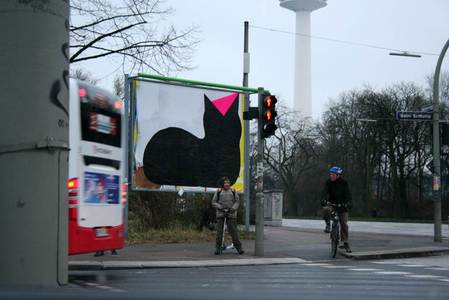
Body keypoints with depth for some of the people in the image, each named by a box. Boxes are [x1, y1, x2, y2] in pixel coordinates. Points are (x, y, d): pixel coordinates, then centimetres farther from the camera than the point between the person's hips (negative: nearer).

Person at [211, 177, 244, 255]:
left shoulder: (233, 191, 13)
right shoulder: (218, 192, 11)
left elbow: (237, 201, 9)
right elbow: (214, 202, 8)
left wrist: (233, 208, -8)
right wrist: (220, 207, -9)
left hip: (231, 214, 0)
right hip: (220, 213, 0)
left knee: (233, 231, -5)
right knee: (219, 231, -2)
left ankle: (239, 248, 0)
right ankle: (218, 248, 3)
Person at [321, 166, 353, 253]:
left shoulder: (344, 183, -10)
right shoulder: (328, 182, -7)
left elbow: (348, 193, -18)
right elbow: (325, 192, -19)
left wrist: (349, 203, -35)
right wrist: (324, 200, -38)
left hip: (342, 205, -1)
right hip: (331, 203, 1)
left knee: (344, 224, -4)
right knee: (326, 209, -34)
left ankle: (345, 243, 3)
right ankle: (328, 225, -9)